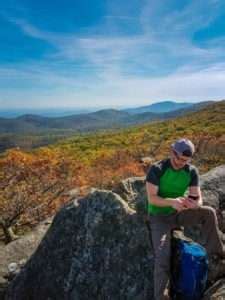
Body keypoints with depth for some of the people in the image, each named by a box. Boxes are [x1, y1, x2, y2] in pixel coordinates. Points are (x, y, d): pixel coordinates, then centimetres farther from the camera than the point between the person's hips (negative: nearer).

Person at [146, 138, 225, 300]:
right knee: (162, 257, -16)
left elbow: (198, 199, -10)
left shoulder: (192, 171, -7)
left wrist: (194, 204, -36)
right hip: (159, 217, -3)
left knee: (209, 212, -19)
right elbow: (152, 198, -24)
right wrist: (172, 202, -42)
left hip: (178, 214, 4)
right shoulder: (157, 169, -20)